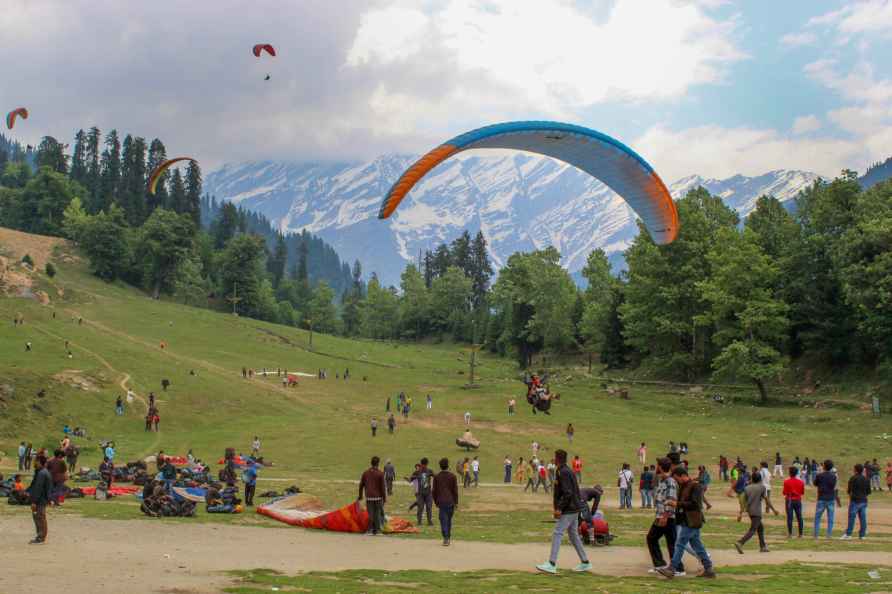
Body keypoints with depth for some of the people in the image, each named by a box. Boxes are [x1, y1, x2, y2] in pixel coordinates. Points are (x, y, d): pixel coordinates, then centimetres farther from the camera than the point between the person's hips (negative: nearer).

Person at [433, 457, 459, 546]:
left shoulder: (436, 477, 0)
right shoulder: (452, 476, -2)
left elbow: (434, 491, 2)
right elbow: (455, 490, -2)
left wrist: (436, 502, 13)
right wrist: (456, 502, 4)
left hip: (441, 502, -1)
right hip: (450, 501, 1)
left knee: (443, 521, -4)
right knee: (449, 520, 16)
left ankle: (446, 539, -15)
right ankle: (448, 537, 23)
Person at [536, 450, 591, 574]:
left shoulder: (563, 473, -15)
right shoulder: (569, 471, 15)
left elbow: (567, 493, -23)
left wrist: (559, 508, -22)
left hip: (567, 511, -10)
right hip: (574, 509, 10)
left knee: (557, 534, -11)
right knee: (573, 535, 14)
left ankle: (552, 564, -14)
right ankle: (585, 563, 17)